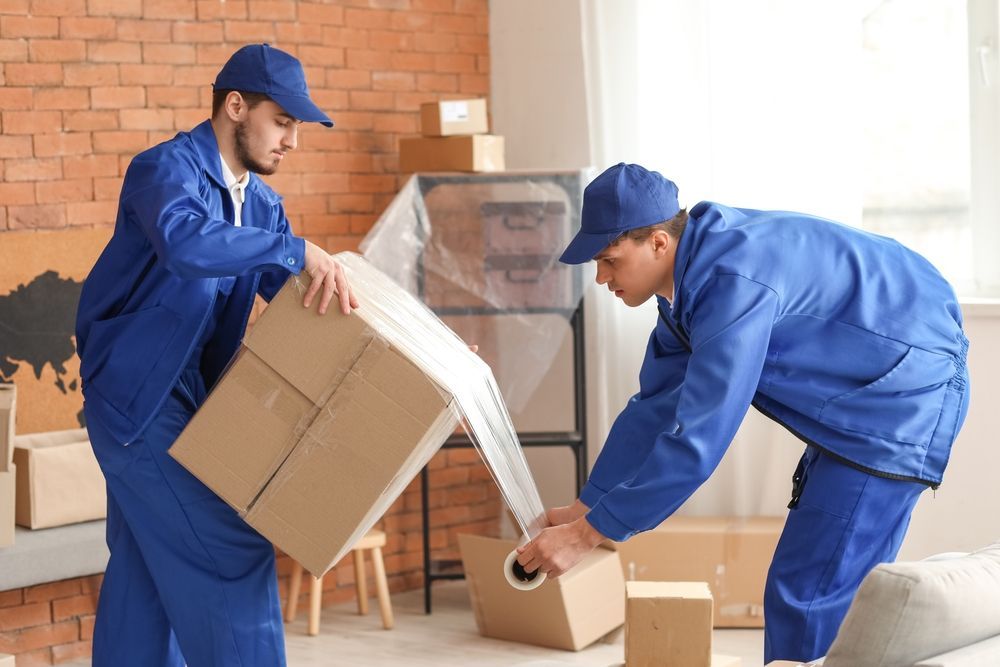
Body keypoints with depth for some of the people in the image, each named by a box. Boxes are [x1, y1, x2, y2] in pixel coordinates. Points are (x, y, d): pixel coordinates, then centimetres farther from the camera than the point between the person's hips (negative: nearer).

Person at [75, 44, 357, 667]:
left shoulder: (262, 204, 11)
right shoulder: (167, 168, -15)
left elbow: (300, 305, 10)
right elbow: (185, 243, -38)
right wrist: (300, 251, -38)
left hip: (181, 398, 9)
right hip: (137, 393, -8)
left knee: (147, 573, 12)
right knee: (234, 551, -9)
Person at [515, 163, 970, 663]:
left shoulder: (733, 283, -29)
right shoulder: (689, 276, 2)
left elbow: (697, 441, -31)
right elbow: (654, 408, 11)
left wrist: (587, 534, -25)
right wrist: (585, 508, 9)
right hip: (861, 399, 10)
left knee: (808, 601, -12)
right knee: (833, 592, 16)